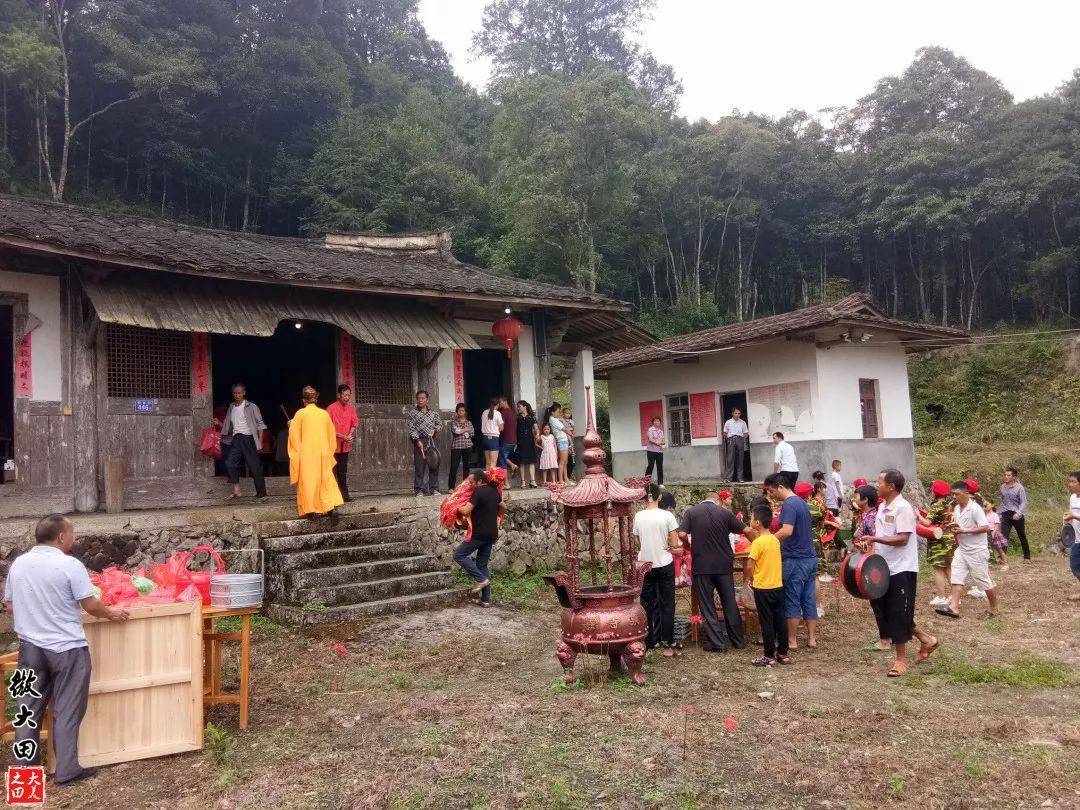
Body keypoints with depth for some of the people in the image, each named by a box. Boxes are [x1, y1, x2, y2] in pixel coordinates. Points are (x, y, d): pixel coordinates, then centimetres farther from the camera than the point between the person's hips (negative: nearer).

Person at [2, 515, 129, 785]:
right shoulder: (70, 565, -16)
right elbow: (90, 605, -13)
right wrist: (112, 613, 6)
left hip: (30, 646, 6)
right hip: (66, 648, -6)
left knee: (28, 708, 15)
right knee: (66, 711, 4)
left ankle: (25, 768, 24)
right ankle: (67, 770, 10)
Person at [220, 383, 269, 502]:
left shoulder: (251, 407, -1)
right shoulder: (231, 408, 14)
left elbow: (260, 424, -2)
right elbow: (228, 426, 21)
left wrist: (260, 440, -9)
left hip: (248, 438, -5)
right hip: (236, 439, 5)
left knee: (255, 466, -3)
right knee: (229, 463, -12)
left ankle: (261, 494, 2)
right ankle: (236, 491, -2)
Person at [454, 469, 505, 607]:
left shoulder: (478, 492, -14)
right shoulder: (493, 491, 11)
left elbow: (466, 511, -20)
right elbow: (503, 507, 27)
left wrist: (457, 508, 0)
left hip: (480, 533, -8)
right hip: (492, 534, 8)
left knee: (459, 555, 0)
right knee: (482, 565, 12)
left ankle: (481, 579, -7)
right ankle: (485, 599, 11)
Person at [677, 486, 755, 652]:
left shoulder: (691, 512, -1)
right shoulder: (724, 513, 2)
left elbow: (682, 534, -10)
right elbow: (748, 530, 1)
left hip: (701, 566, -1)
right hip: (724, 565, 2)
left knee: (707, 606, 7)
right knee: (730, 603, 14)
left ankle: (716, 643, 7)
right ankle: (738, 640, 22)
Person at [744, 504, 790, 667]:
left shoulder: (758, 542, -17)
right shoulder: (775, 539, 6)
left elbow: (749, 566, -19)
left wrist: (747, 578, 0)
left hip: (762, 587, -7)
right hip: (778, 586, 7)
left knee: (767, 622, 0)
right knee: (780, 621, 10)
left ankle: (770, 656, 6)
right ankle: (783, 654, 18)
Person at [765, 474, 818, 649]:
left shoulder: (789, 505, -16)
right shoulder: (801, 502, 13)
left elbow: (787, 531, -30)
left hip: (795, 560, -9)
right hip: (810, 558, 9)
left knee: (792, 602, 0)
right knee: (809, 600, 11)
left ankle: (791, 641, 6)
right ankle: (812, 638, 16)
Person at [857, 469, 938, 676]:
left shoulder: (903, 508, -16)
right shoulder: (882, 506, 11)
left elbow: (902, 539, -23)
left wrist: (874, 538, -24)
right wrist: (870, 542, 3)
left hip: (902, 569, -9)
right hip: (884, 567, 9)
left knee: (898, 614, -1)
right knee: (885, 610, 13)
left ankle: (901, 659, 11)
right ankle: (925, 639, 29)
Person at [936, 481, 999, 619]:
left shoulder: (975, 509, -18)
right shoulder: (956, 509, 7)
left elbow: (986, 528, -23)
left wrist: (964, 531, -26)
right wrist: (954, 528, -3)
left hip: (977, 551, -8)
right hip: (962, 550, 8)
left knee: (984, 581, 5)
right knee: (956, 578, -3)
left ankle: (993, 608, 24)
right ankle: (953, 608, -8)